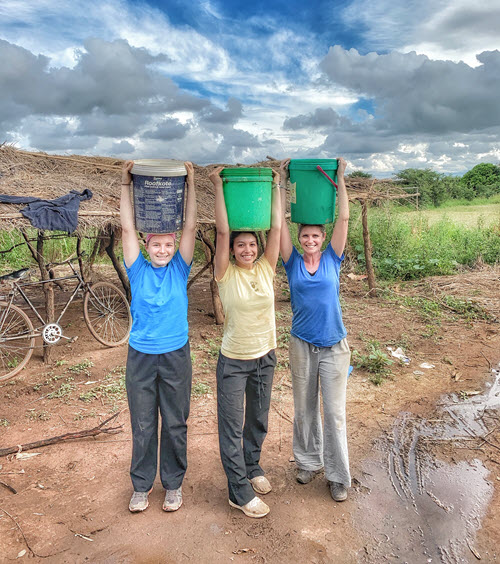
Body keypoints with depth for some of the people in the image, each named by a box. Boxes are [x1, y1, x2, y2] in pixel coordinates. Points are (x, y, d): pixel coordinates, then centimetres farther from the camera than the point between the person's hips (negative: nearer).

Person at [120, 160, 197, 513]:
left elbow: (191, 227, -4)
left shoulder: (180, 269, 1)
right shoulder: (139, 270, 1)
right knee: (143, 425, 12)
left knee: (175, 424, 11)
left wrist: (191, 184, -6)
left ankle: (173, 483, 29)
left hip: (176, 355, 0)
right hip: (141, 356, 1)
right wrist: (126, 184, -4)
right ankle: (141, 485, 30)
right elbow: (128, 229, -3)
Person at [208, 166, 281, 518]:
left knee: (259, 420, 20)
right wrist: (218, 187, -19)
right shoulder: (226, 275, -11)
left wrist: (275, 187, -3)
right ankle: (240, 493, 20)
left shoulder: (266, 269, -3)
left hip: (265, 357, 4)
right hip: (234, 361, -4)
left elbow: (276, 227, -6)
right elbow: (223, 231, -19)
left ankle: (252, 467, 45)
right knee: (232, 427, 4)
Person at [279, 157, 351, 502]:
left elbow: (344, 218, -5)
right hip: (301, 345, 1)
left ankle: (338, 475, 20)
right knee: (304, 409, 15)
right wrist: (283, 182, -3)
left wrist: (340, 178, -4)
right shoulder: (293, 263, -1)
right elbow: (280, 222, -5)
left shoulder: (332, 260, -1)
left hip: (334, 346, -1)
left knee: (335, 412, 5)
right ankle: (309, 461, 35)